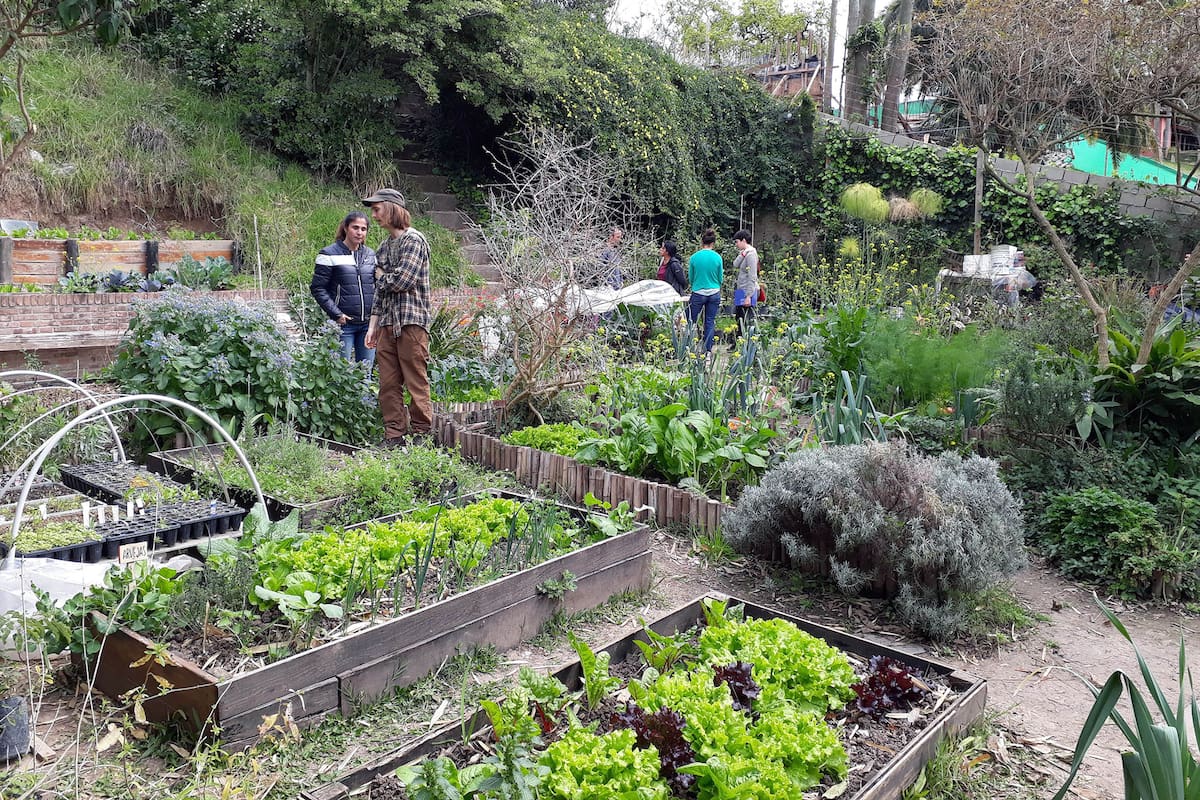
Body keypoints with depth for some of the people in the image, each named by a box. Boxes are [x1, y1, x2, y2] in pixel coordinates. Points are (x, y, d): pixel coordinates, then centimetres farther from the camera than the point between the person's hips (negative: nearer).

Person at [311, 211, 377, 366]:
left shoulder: (371, 255, 12)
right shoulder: (329, 255, -4)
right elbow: (317, 288, -6)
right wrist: (336, 314, -12)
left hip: (368, 324, 5)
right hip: (343, 324, -5)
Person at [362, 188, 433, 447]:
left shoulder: (413, 240, -5)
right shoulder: (384, 246, 20)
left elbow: (402, 280, -16)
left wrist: (381, 276, 4)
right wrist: (373, 325, 17)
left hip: (411, 321, -8)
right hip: (387, 325, 8)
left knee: (416, 383, -4)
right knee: (388, 384, 6)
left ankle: (421, 434, 2)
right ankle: (394, 437, 11)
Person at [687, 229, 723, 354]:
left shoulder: (694, 257, -7)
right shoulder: (717, 257, -4)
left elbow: (690, 278, 4)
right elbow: (720, 278, 5)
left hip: (698, 293, -2)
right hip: (714, 293, 2)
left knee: (691, 321, 9)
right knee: (710, 322, 8)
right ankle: (708, 350, 10)